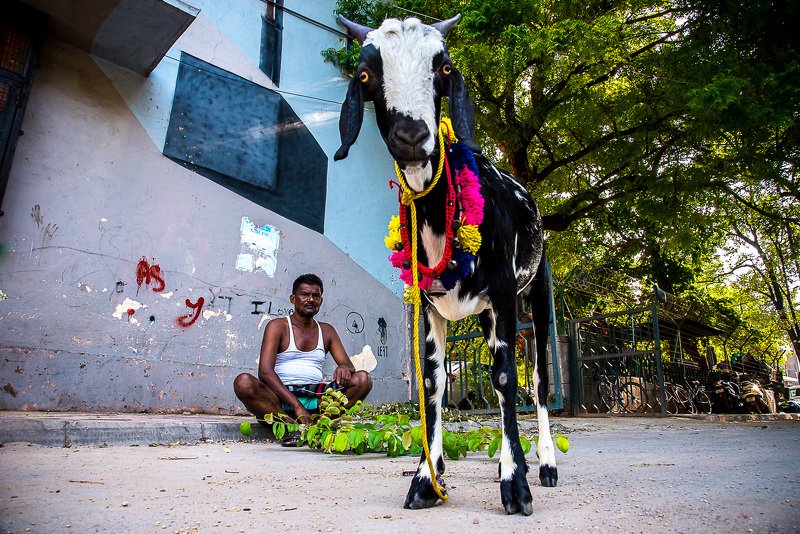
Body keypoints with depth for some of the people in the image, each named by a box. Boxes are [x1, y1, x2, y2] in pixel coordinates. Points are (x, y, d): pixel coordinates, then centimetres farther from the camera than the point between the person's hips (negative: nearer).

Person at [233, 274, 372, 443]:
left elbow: (348, 365, 12)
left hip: (316, 397, 3)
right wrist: (296, 405, -22)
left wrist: (344, 368, -17)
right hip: (281, 400, -3)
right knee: (243, 382, -30)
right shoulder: (277, 326, 3)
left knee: (363, 379, -16)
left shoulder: (326, 331, 18)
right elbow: (265, 372, -10)